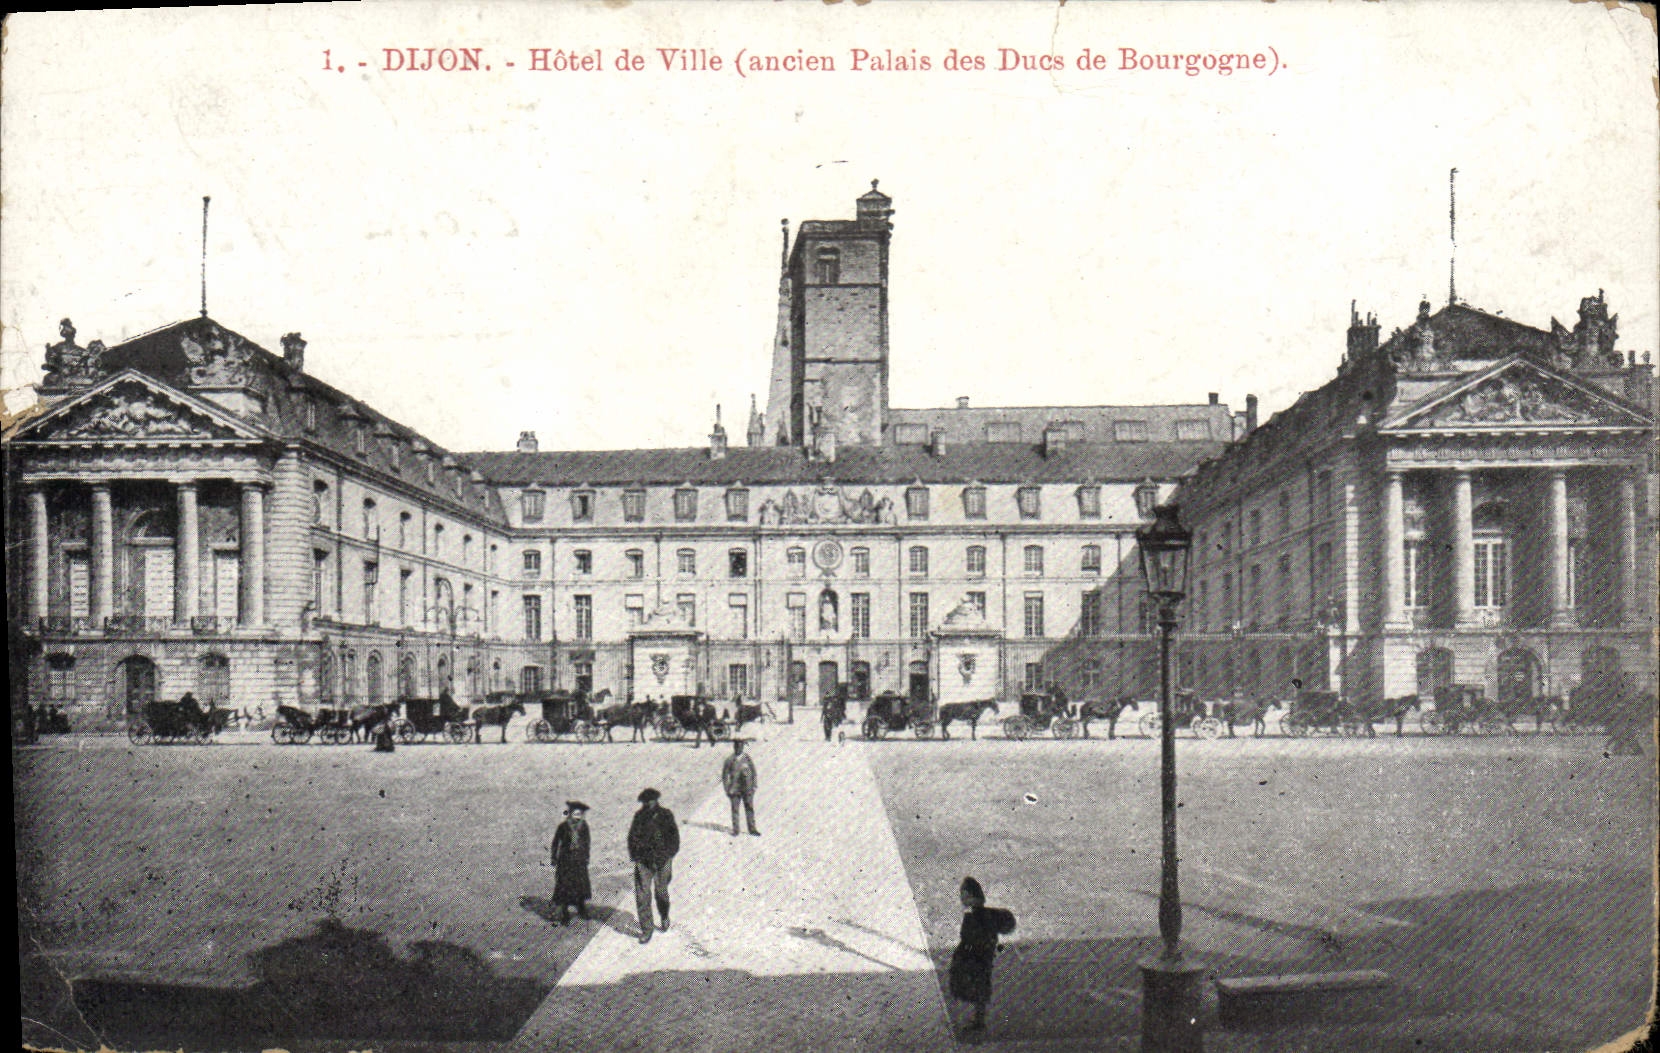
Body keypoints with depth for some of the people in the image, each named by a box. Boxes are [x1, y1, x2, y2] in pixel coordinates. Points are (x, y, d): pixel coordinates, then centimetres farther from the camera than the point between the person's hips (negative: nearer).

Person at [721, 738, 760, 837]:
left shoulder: (747, 758, 2)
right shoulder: (729, 760, -1)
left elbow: (753, 772, 8)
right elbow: (724, 775, 4)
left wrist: (754, 786, 3)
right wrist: (726, 789, -1)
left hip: (747, 788, 1)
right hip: (735, 789, -1)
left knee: (749, 808, 0)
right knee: (735, 809, 2)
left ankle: (752, 829, 4)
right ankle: (735, 830, 10)